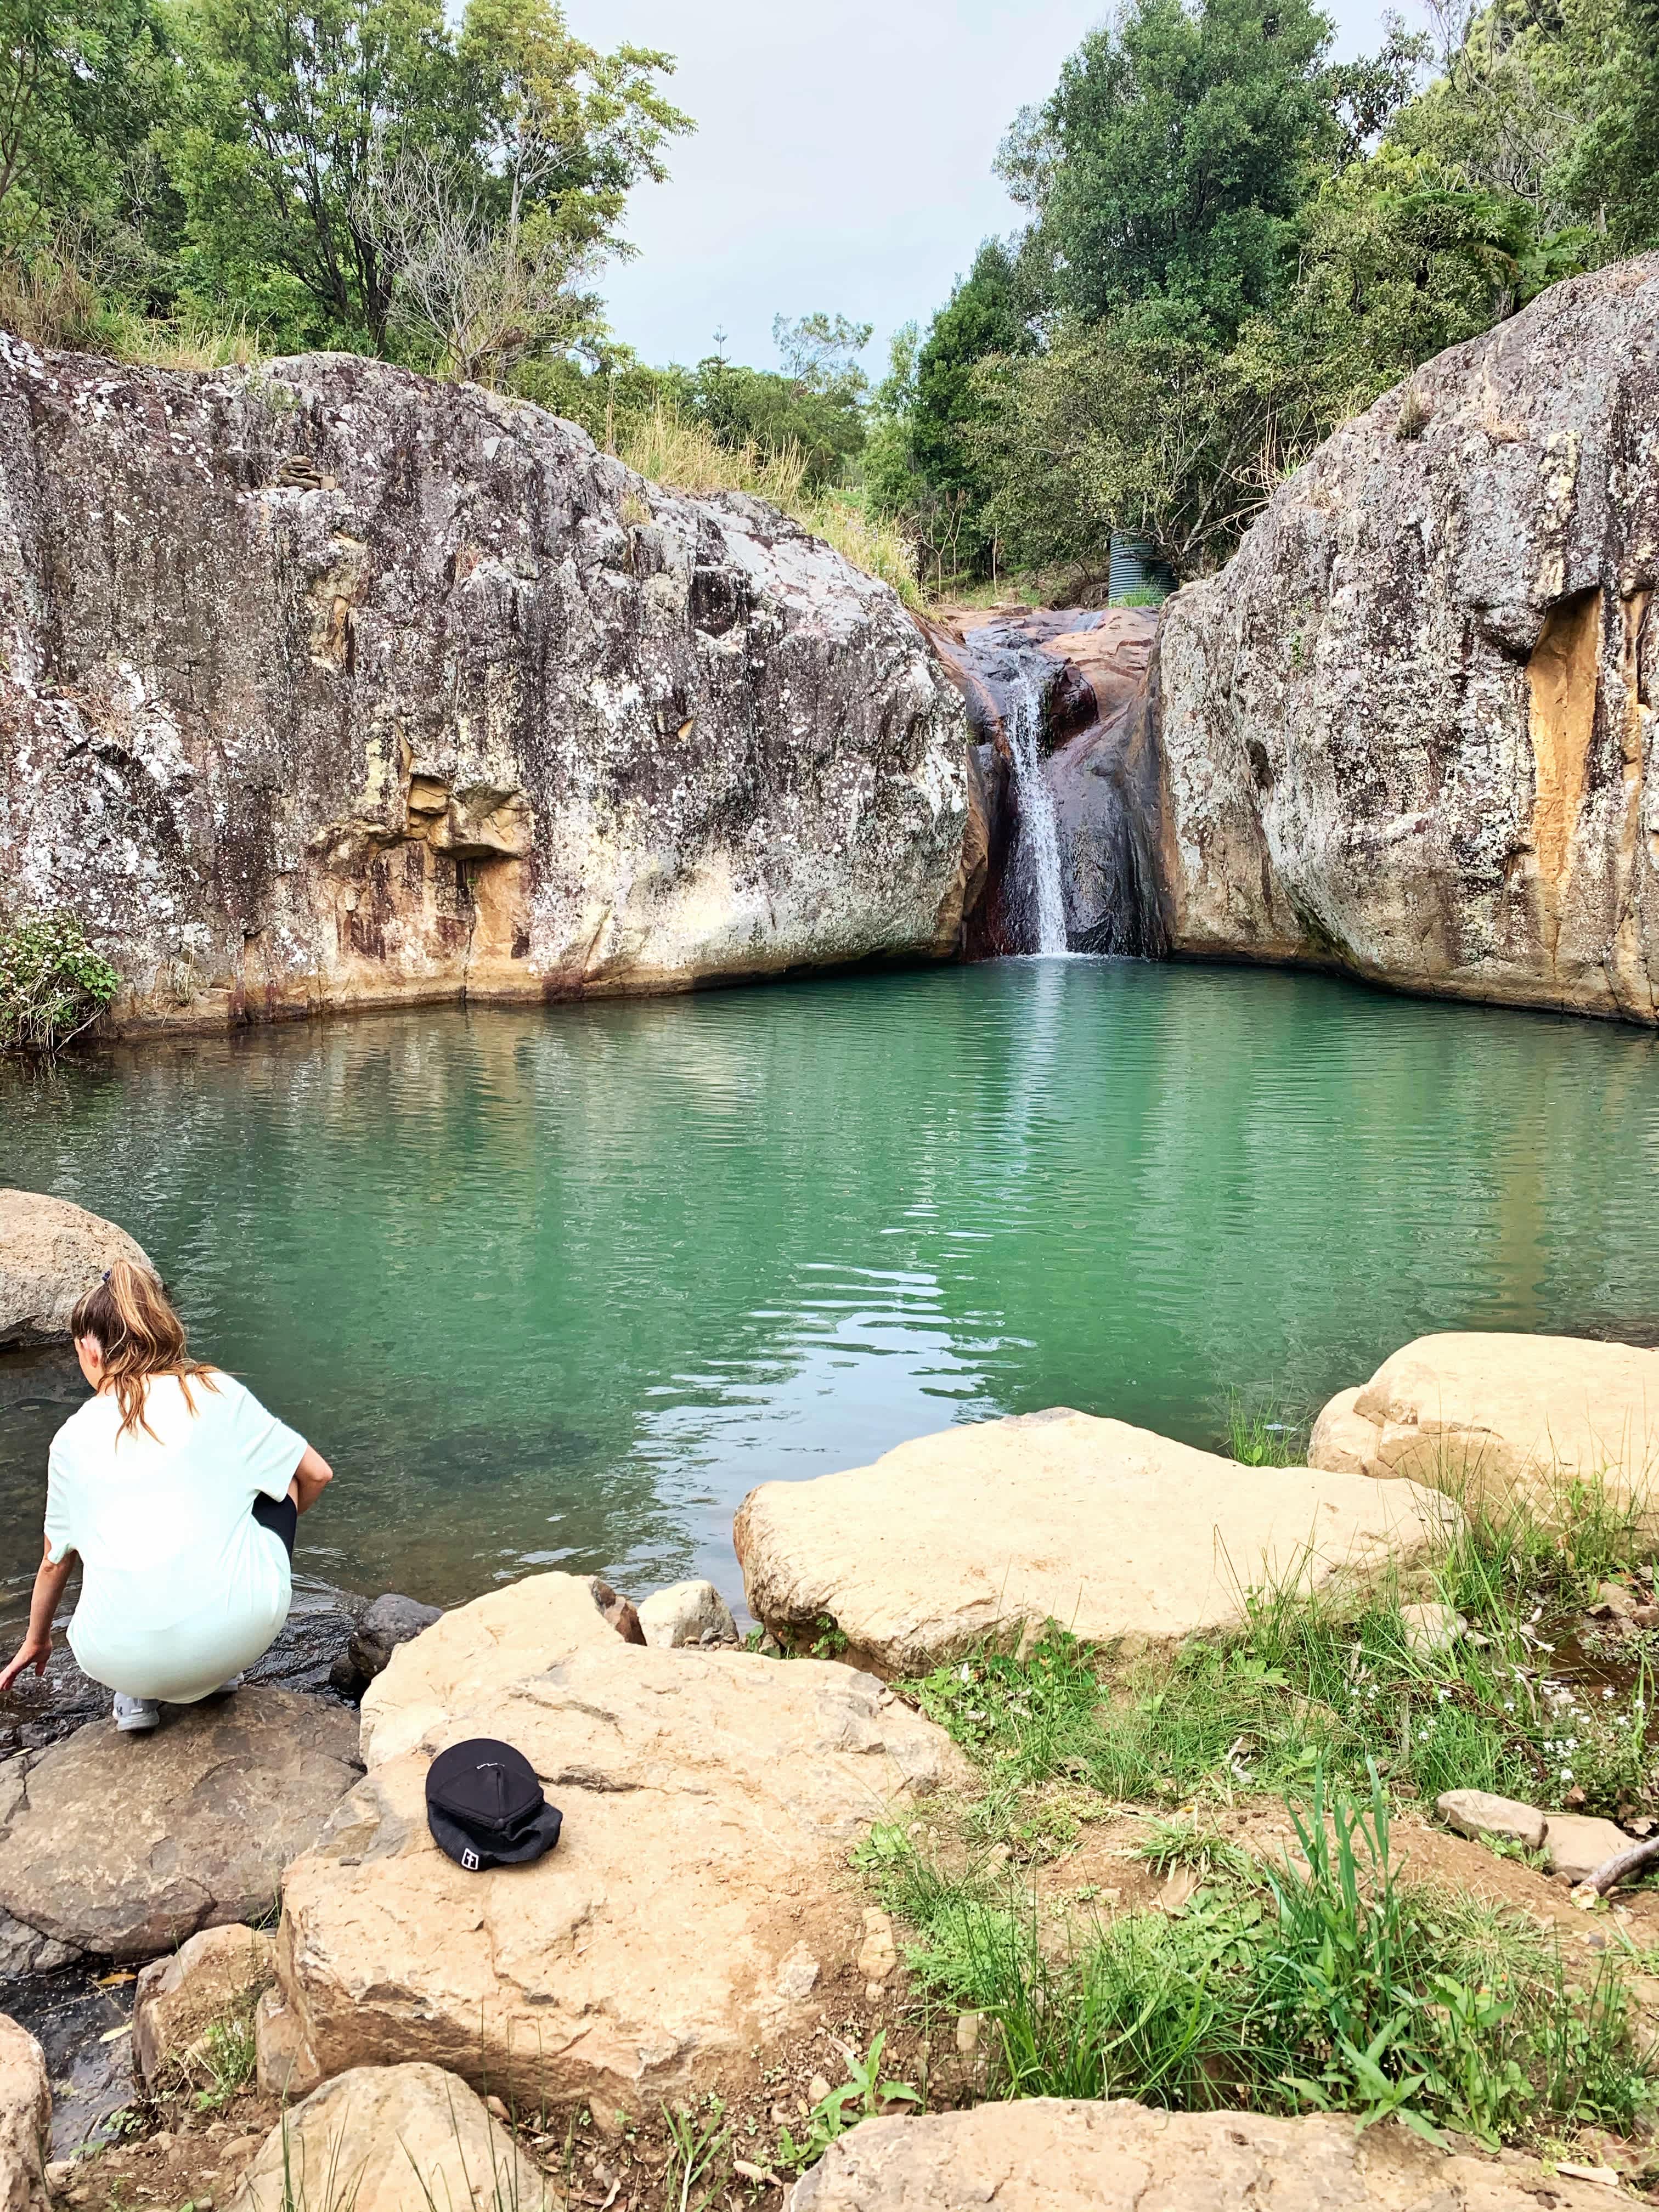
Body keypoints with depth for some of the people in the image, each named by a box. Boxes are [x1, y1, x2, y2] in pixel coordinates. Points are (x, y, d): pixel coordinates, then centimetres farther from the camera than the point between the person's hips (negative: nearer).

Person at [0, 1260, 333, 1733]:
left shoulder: (74, 1437, 10)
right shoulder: (218, 1393, 6)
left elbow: (55, 1560, 23)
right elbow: (316, 1475, 11)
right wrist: (273, 1528, 32)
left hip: (119, 1657, 3)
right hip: (238, 1631, -3)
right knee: (277, 1483, 26)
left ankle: (137, 1694, 17)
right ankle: (218, 1670, 22)